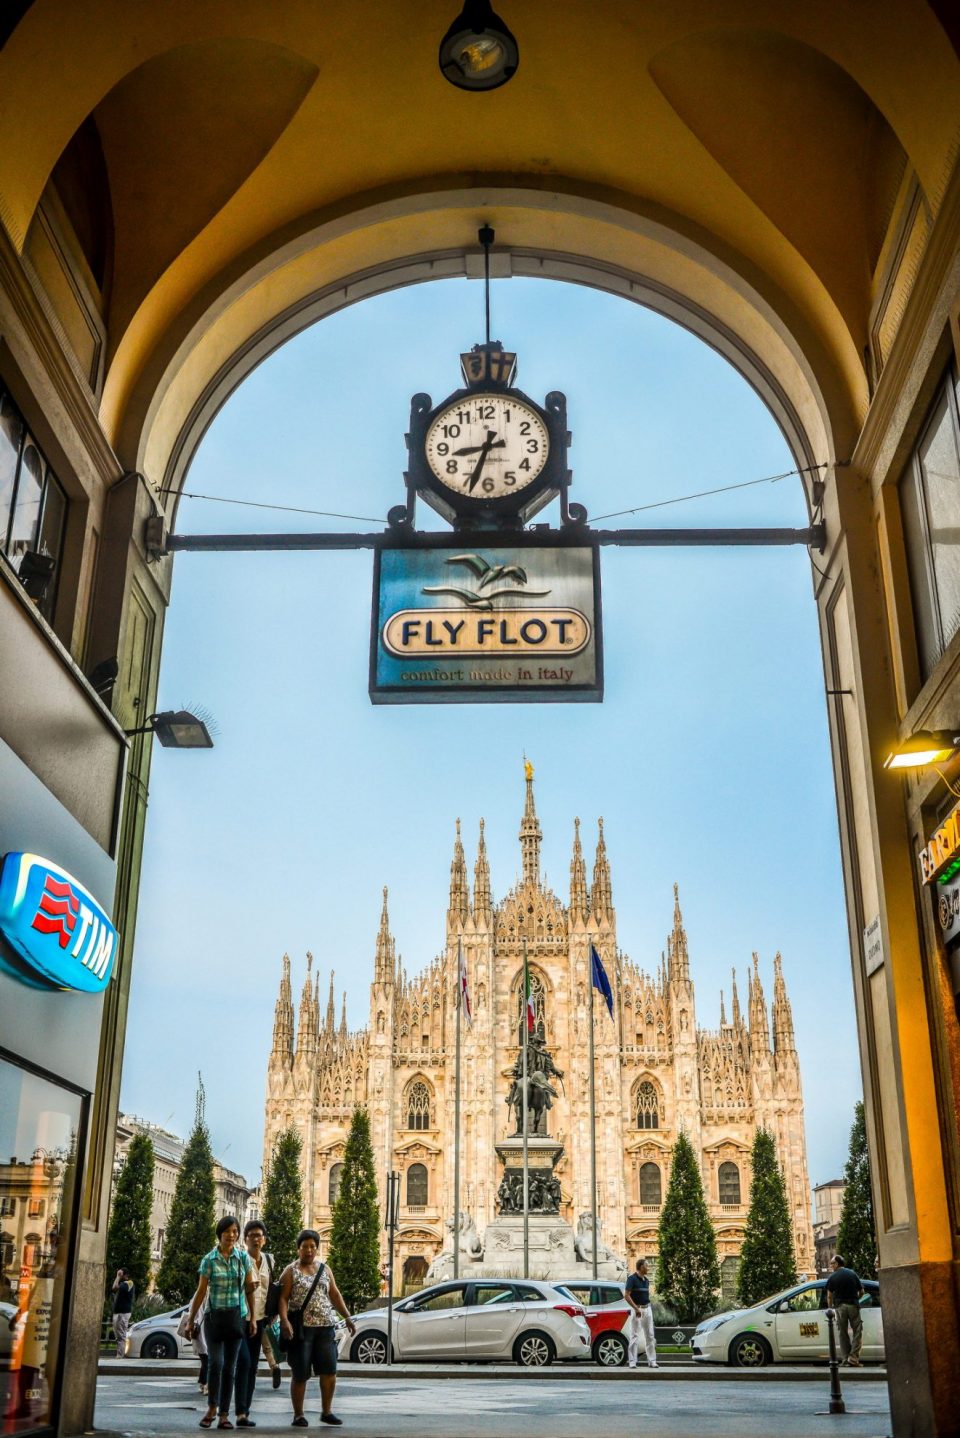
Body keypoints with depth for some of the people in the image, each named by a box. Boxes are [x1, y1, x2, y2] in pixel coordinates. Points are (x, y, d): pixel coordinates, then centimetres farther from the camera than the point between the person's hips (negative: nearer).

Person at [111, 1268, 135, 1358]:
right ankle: (119, 1355, 17)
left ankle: (120, 1356, -12)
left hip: (123, 1313, -10)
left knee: (121, 1336, -11)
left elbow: (115, 1288, -26)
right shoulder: (122, 1284, 21)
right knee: (118, 1336, 12)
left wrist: (118, 1276, -17)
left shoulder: (128, 1283, -12)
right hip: (117, 1312, 10)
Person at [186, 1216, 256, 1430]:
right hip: (214, 1316, -1)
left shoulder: (243, 1258, 2)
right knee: (216, 1362, -10)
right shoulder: (209, 1259, -2)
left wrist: (252, 1318, 1)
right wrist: (191, 1320, 3)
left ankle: (224, 1414, 10)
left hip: (237, 1317, 1)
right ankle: (212, 1408, 10)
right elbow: (201, 1292, 2)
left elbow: (250, 1290, 5)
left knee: (230, 1366, 3)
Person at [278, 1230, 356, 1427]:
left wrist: (347, 1317, 9)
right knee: (300, 1374, 0)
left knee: (329, 1370, 1)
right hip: (301, 1328, -4)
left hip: (325, 1327, 4)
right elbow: (283, 1298, -8)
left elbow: (335, 1295, 16)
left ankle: (326, 1412, 15)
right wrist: (284, 1320, -23)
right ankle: (298, 1415, 12)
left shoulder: (325, 1268, 13)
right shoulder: (291, 1271, 0)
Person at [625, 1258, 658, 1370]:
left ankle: (652, 1361, 13)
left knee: (650, 1335, 7)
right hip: (637, 1309, -7)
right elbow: (626, 1295, -15)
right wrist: (636, 1309, -19)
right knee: (635, 1335, -4)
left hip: (647, 1308, 7)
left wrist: (648, 1307, 13)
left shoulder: (646, 1280, 13)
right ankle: (632, 1361, 0)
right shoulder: (632, 1279, -10)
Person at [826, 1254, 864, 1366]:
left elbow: (829, 1296, -2)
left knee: (843, 1333, 9)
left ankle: (845, 1359, 6)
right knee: (857, 1331, 4)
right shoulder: (852, 1273, 2)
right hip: (853, 1305, 0)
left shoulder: (832, 1277, -1)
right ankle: (853, 1358, -7)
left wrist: (830, 1308, 10)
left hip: (840, 1306, 0)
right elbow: (861, 1291, 6)